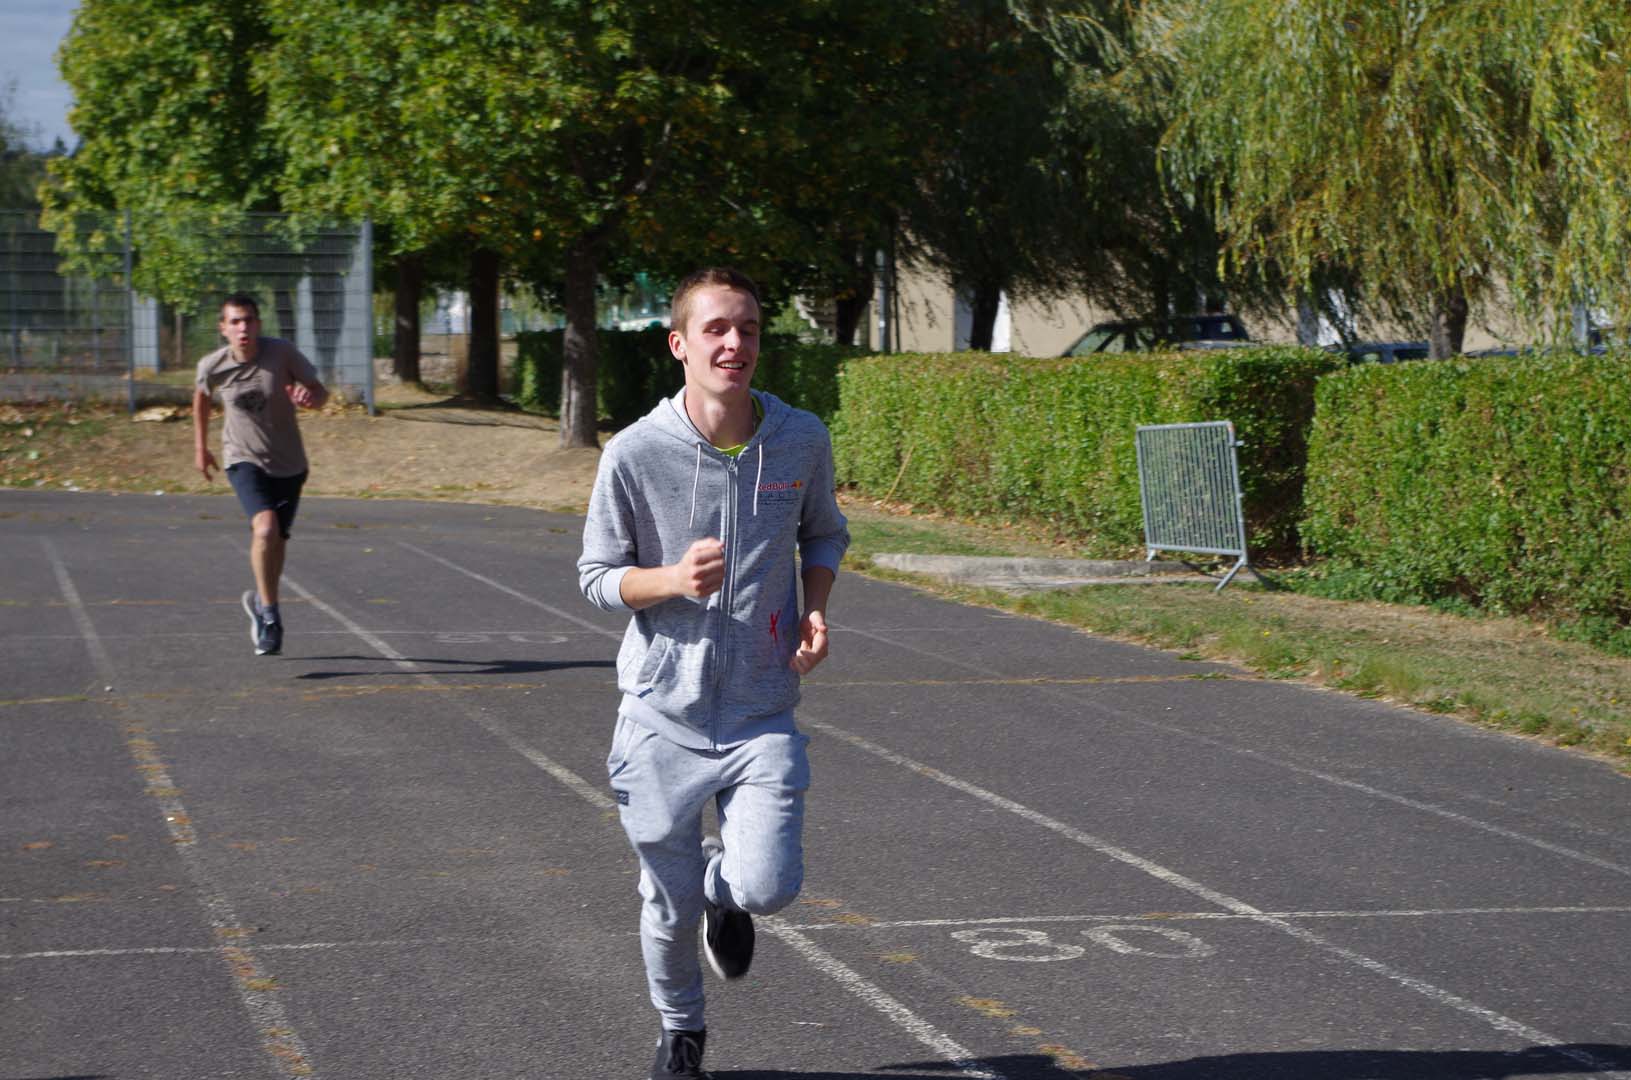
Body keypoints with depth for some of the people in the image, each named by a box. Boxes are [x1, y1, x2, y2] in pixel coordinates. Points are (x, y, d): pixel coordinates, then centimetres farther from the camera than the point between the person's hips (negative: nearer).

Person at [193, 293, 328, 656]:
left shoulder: (282, 353, -16)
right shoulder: (212, 366, -12)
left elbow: (321, 392, -8)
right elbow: (201, 396, 11)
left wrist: (309, 397, -32)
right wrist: (200, 447, 16)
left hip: (289, 465, 2)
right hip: (245, 461, -2)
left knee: (276, 544, 12)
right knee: (265, 529, -25)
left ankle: (259, 600, 41)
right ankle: (269, 614, -10)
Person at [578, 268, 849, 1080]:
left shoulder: (801, 439, -3)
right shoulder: (635, 453, -11)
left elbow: (824, 532, 16)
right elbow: (596, 576, -2)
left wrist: (815, 610, -2)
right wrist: (673, 579, -22)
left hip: (762, 711, 1)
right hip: (663, 709, -1)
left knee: (768, 886, -13)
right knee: (670, 903, 6)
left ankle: (723, 889, 26)